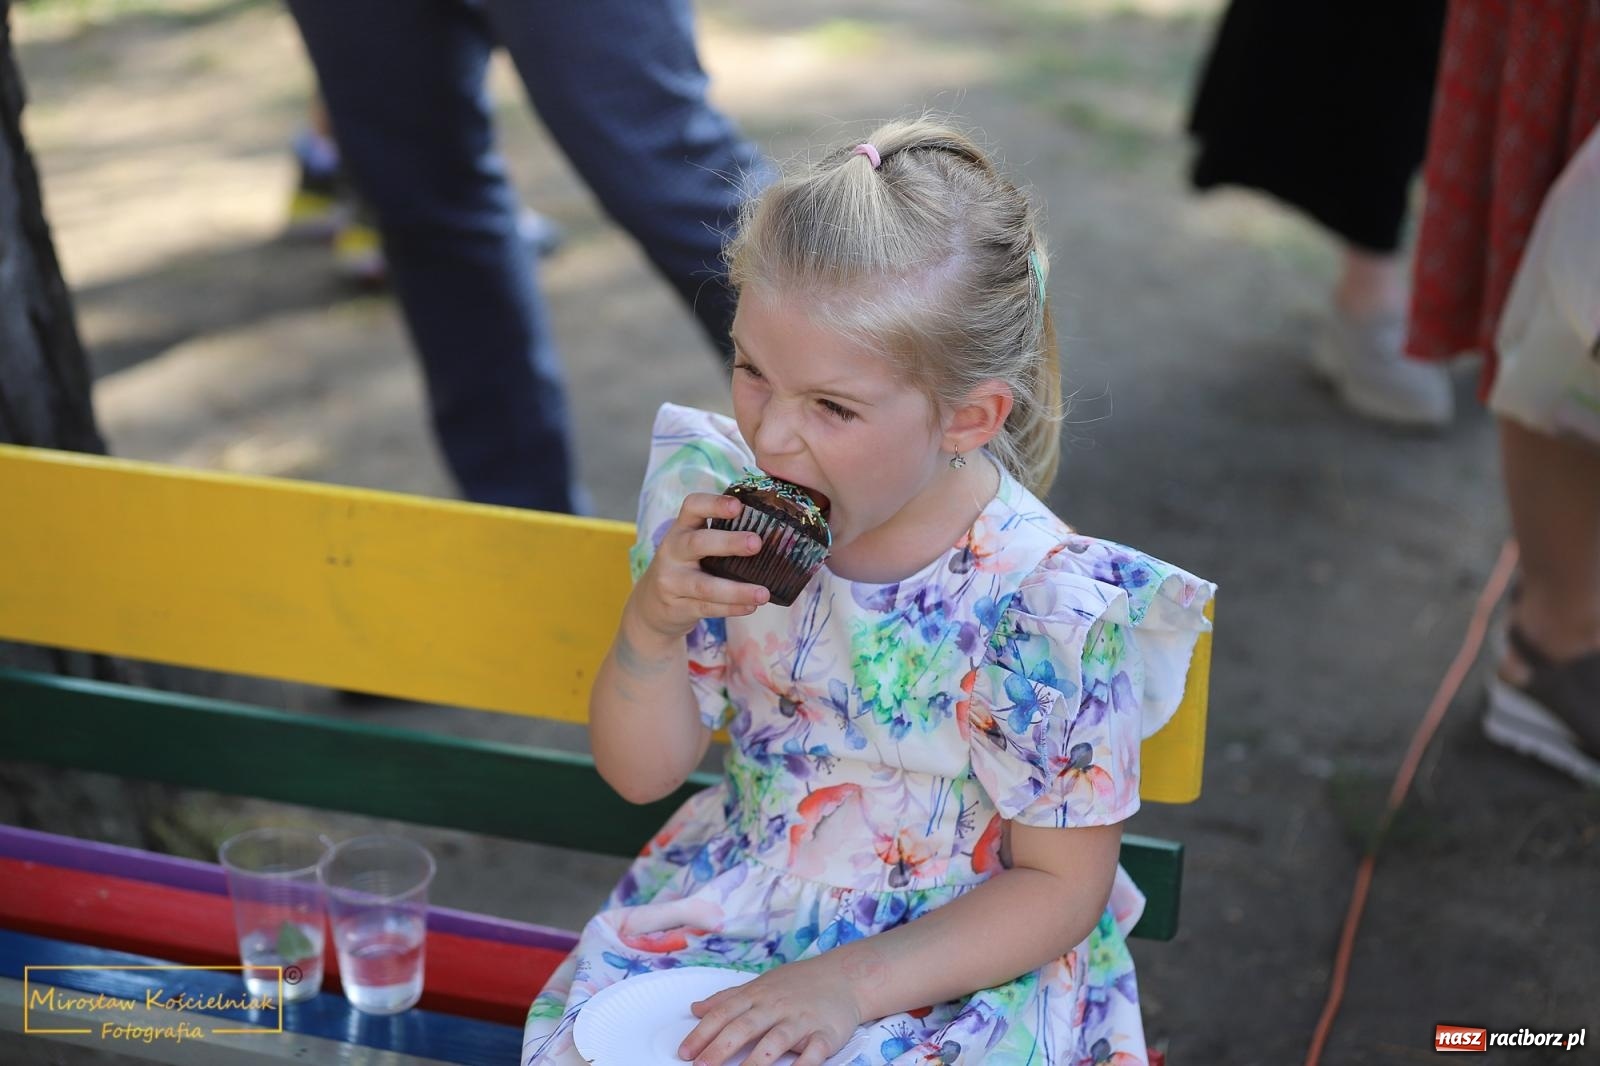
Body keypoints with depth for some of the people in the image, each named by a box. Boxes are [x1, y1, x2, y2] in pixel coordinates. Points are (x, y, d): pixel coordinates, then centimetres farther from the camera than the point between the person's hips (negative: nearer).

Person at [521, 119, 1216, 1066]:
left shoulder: (1050, 612, -23)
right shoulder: (718, 494, -11)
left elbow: (1061, 884, -12)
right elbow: (644, 772, -3)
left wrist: (848, 983, -22)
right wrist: (654, 623, -23)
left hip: (957, 959, -3)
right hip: (731, 904, 4)